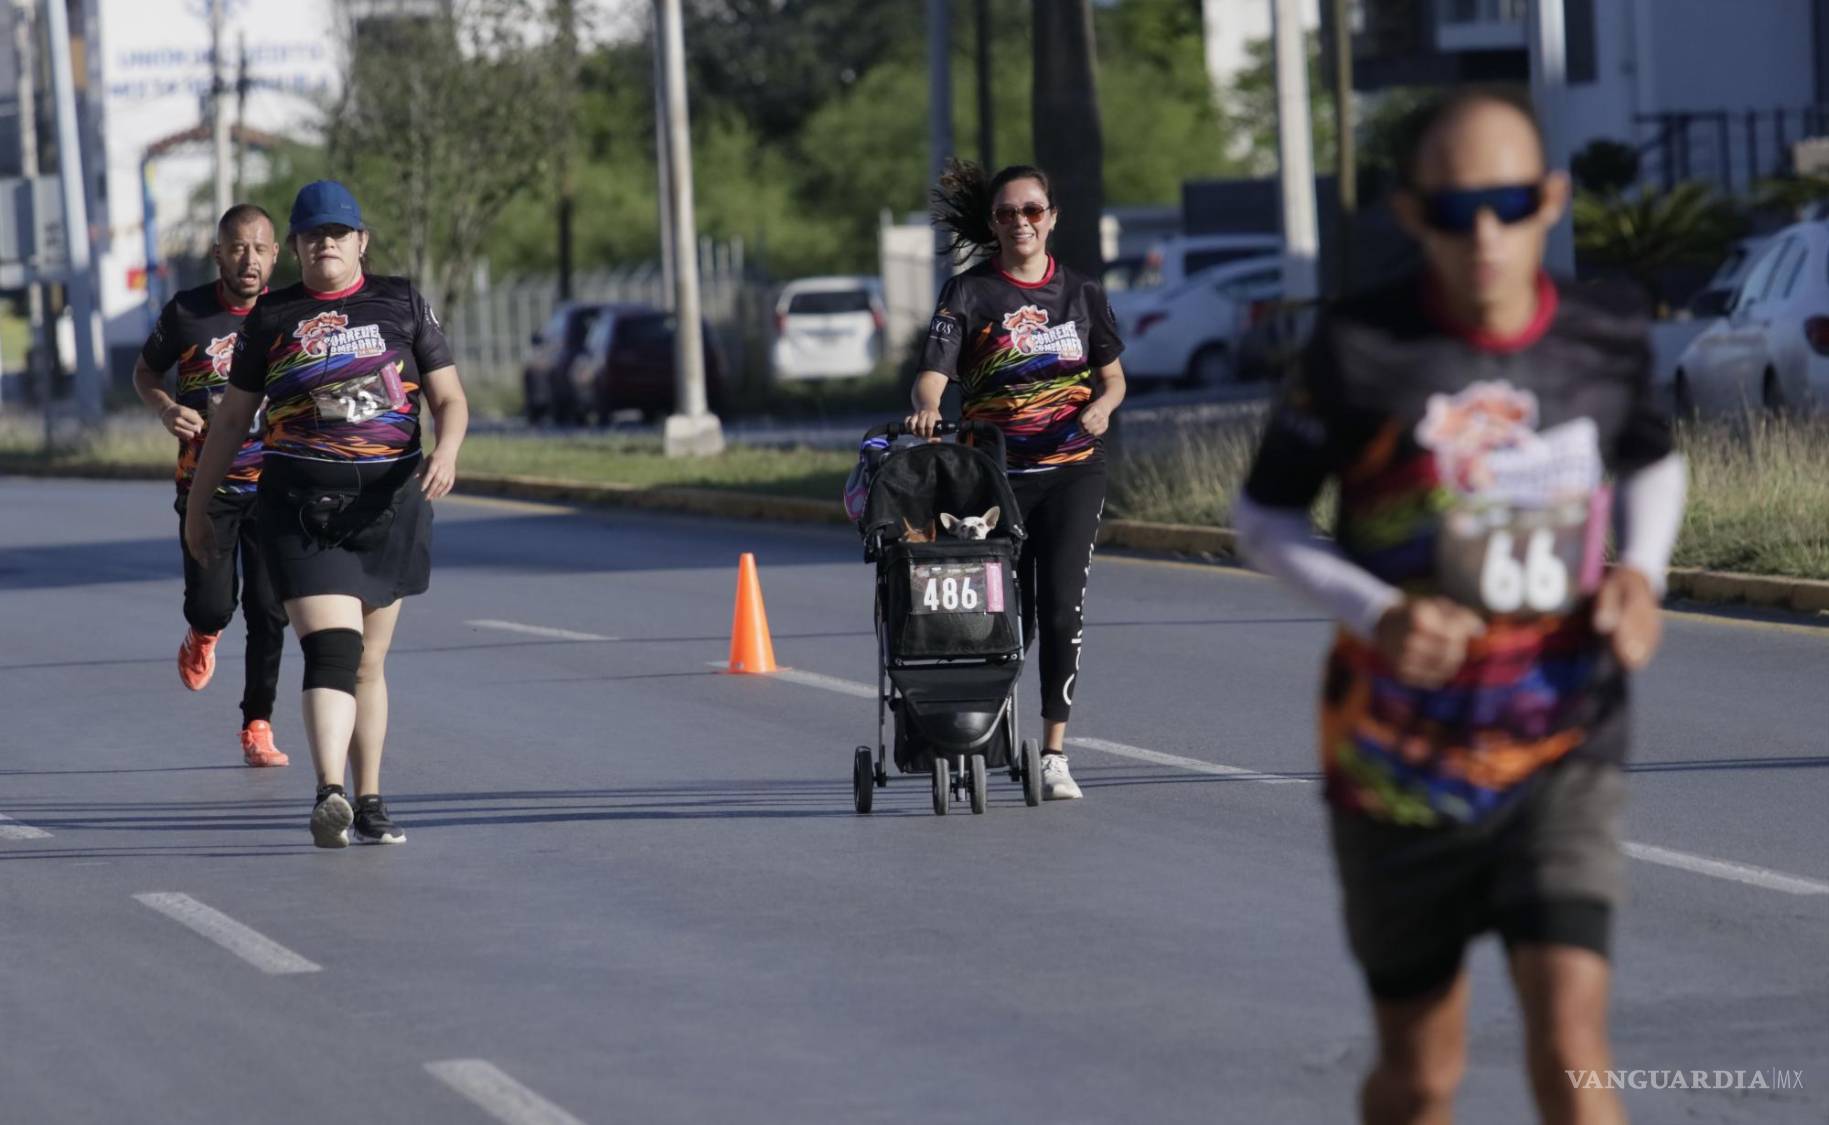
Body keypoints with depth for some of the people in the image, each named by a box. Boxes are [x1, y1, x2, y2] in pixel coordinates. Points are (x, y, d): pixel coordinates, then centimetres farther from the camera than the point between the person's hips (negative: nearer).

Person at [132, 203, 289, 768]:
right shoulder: (187, 313, -4)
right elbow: (145, 371, 12)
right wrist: (166, 408, -10)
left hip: (273, 485, 1)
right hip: (206, 484, -1)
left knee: (268, 611, -3)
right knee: (213, 604, -9)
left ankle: (258, 726, 10)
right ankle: (202, 635, 29)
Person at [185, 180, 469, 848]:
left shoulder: (401, 304, 9)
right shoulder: (272, 318, 8)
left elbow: (450, 398, 8)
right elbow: (232, 417, 14)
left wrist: (446, 452, -13)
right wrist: (197, 505, 15)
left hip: (389, 502, 2)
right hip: (300, 507, -2)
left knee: (369, 662, 10)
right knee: (330, 647, -19)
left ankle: (369, 802, 21)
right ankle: (330, 795, -33)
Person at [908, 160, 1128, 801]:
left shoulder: (1081, 294, 9)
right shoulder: (969, 295, 0)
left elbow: (1113, 376, 16)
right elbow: (933, 373, -11)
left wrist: (1101, 405, -7)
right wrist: (926, 408, -33)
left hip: (1072, 469, 1)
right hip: (997, 475, -1)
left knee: (1061, 605, -11)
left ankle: (1054, 755, -7)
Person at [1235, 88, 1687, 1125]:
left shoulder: (1609, 340, -4)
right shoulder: (1359, 353, -12)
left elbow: (1655, 460, 19)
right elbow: (1263, 518, -1)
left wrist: (1642, 572, -3)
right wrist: (1374, 613, -19)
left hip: (1563, 757, 1)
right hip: (1400, 765, -1)